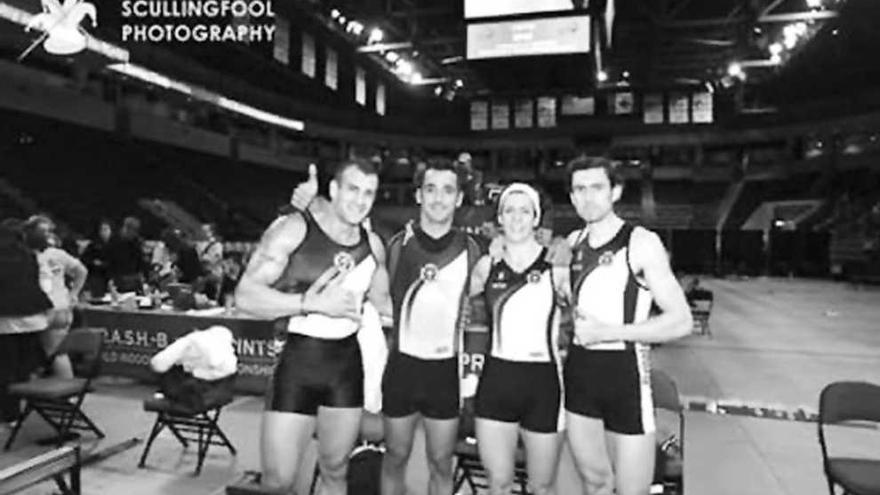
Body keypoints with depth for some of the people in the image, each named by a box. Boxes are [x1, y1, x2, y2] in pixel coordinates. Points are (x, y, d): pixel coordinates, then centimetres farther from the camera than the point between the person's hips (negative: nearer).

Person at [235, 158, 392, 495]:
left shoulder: (373, 244, 4)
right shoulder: (293, 229, -11)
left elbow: (384, 302, 17)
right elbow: (246, 295, -17)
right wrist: (313, 302, -23)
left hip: (347, 363, 5)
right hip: (297, 359, -4)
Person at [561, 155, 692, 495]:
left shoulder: (641, 242, -11)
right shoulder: (573, 241, 6)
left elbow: (681, 321, -15)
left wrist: (607, 332, -18)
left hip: (625, 375, -5)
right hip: (579, 372, 5)